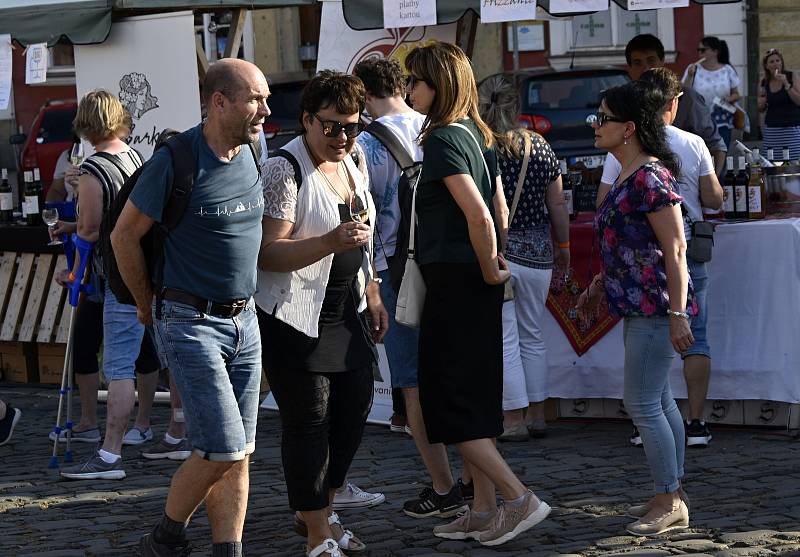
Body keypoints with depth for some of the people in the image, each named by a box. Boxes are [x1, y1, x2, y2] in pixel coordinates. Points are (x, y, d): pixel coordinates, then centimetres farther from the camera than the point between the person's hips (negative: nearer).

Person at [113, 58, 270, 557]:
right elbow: (125, 235, -6)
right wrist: (148, 305, 4)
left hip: (244, 319, 7)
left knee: (240, 455, 5)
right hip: (190, 322, -6)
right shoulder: (176, 160, -16)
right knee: (223, 450, -10)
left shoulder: (255, 149, 3)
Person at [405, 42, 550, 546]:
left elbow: (477, 214, -24)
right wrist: (492, 264, 18)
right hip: (478, 283, 9)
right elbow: (500, 210, 17)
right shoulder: (478, 135, 12)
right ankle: (485, 510, 18)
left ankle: (520, 499, -7)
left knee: (450, 404, -3)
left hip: (455, 283, -9)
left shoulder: (443, 139, -16)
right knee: (476, 399, 13)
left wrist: (489, 270, -13)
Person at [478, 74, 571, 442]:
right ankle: (536, 415, 21)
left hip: (494, 255, -4)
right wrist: (562, 245, 19)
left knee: (504, 341, 2)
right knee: (532, 336, 16)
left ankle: (514, 420, 2)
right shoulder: (540, 148, 1)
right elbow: (557, 205, 6)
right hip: (536, 253, 4)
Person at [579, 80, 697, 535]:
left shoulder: (650, 178, -18)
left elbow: (675, 248, -21)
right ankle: (673, 496, 22)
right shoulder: (628, 176, 13)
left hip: (654, 306, -10)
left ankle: (669, 503, 1)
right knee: (660, 401, 14)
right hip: (640, 306, 10)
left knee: (643, 404, -7)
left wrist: (678, 313, -23)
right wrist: (599, 284, 25)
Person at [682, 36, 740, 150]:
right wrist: (690, 76, -13)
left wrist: (730, 99, -10)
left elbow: (736, 94, 12)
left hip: (722, 123, 1)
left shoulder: (727, 70, 4)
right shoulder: (693, 69, 1)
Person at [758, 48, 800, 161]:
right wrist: (762, 103, -2)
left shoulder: (791, 77, 0)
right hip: (772, 129, 3)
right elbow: (761, 109, 20)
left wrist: (786, 84, -16)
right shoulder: (765, 83, 9)